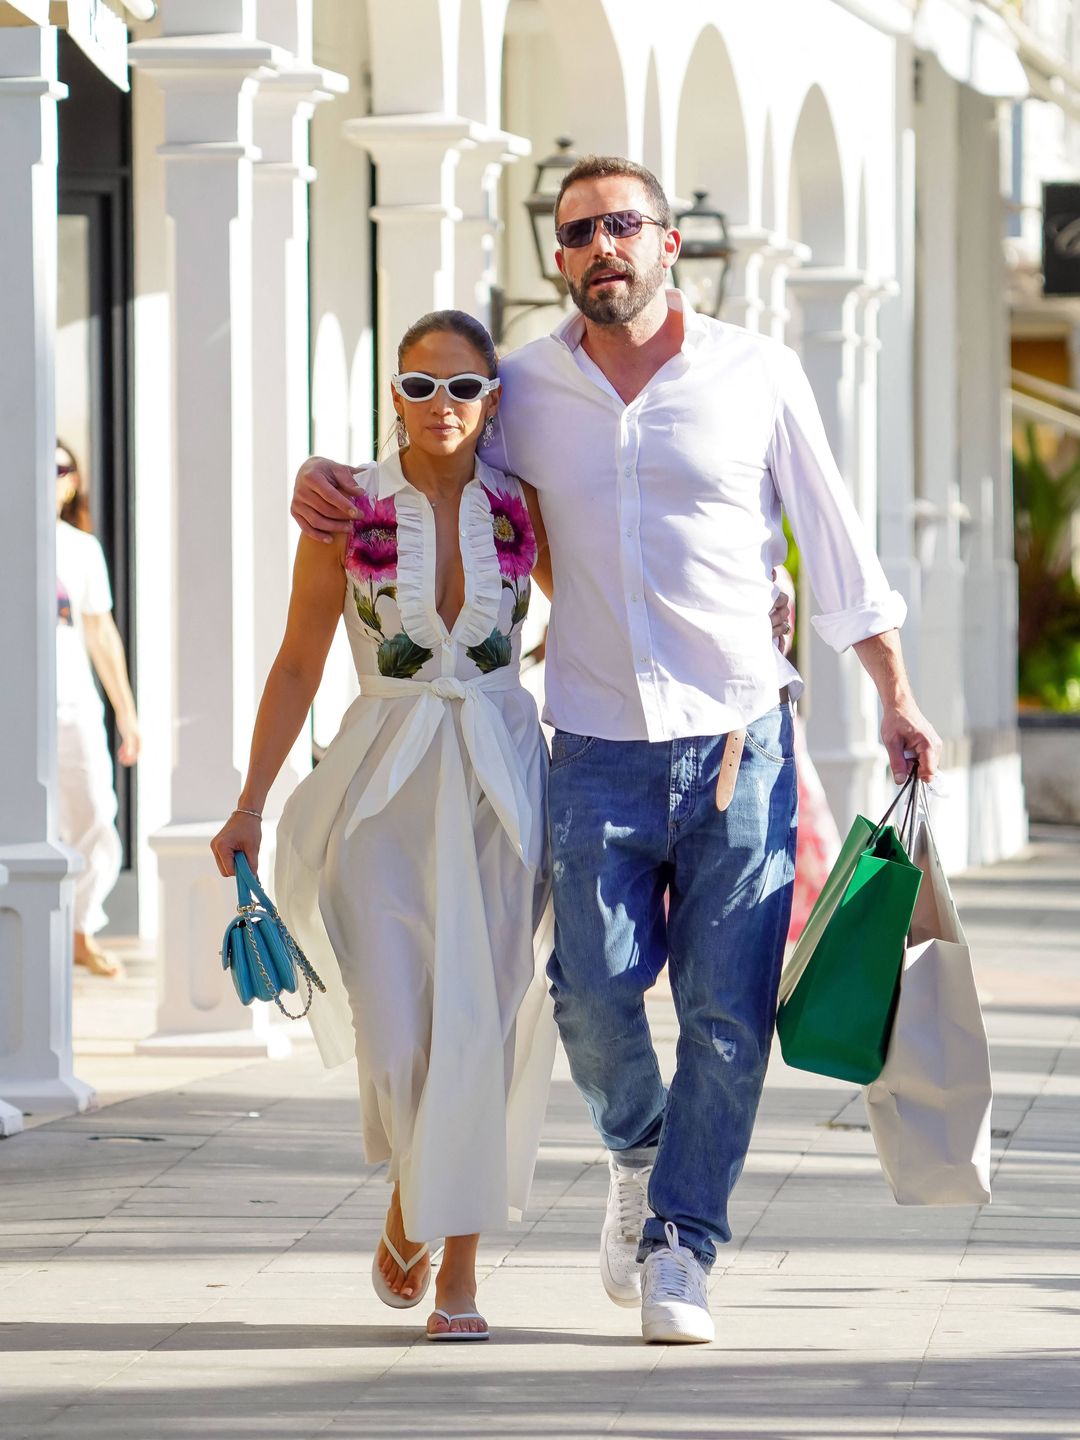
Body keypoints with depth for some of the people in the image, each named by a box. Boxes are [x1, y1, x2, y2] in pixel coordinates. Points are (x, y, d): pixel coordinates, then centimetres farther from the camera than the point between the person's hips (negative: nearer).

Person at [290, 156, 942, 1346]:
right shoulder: (525, 389, 6)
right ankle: (638, 1155, 22)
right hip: (598, 744, 1)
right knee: (596, 984, -10)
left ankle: (678, 1248, 6)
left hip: (740, 735, -1)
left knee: (728, 1008, -5)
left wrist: (896, 698, 9)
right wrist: (324, 481, 3)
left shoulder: (757, 376, 3)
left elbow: (836, 546, 9)